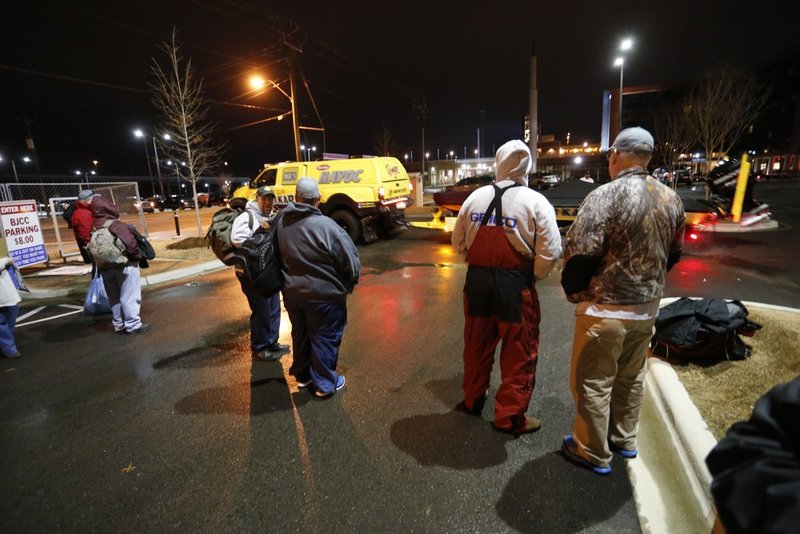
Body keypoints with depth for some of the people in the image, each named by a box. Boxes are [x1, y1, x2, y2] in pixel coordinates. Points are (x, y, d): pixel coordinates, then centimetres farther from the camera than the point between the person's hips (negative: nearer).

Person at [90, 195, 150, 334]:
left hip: (105, 267, 8)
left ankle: (119, 324, 25)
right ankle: (133, 324, 4)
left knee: (114, 297, 16)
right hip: (125, 264, -8)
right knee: (129, 296, 0)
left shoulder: (94, 228, 5)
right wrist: (137, 256, -9)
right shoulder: (116, 225, -19)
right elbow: (130, 243, -26)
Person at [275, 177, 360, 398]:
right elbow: (350, 260, -16)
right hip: (323, 294, -6)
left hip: (292, 293, 6)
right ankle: (325, 383, 23)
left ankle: (302, 375, 39)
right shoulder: (325, 225, -22)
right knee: (324, 338, 10)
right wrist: (350, 283, 1)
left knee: (300, 334, 22)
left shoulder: (281, 224, -5)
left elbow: (279, 258, 6)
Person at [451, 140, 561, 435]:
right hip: (515, 284, -4)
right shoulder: (535, 202, -9)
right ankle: (510, 416, 24)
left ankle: (473, 399, 39)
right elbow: (550, 251, -12)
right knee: (519, 352, 11)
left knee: (477, 344, 20)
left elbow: (458, 242, 8)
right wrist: (533, 276, 5)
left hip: (477, 280, 5)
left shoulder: (475, 197, 3)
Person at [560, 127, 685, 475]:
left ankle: (593, 452, 22)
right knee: (631, 377, 22)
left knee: (592, 382, 7)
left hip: (606, 308, -7)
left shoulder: (606, 195, -19)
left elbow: (580, 253, -22)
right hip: (648, 306, 8)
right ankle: (624, 439, 39)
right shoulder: (670, 199, 4)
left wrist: (573, 291, -5)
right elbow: (673, 253, 13)